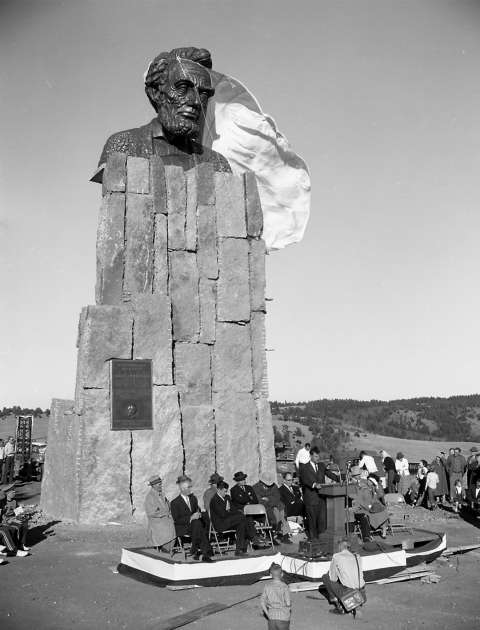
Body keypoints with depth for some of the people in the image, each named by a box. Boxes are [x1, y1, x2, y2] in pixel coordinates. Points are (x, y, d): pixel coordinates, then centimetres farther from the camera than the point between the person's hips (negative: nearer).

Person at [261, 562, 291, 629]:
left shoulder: (267, 586, -5)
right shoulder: (284, 587, -16)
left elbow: (262, 602, -2)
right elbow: (288, 604, -14)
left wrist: (268, 615, 8)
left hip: (272, 617, 3)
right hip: (283, 618, -3)